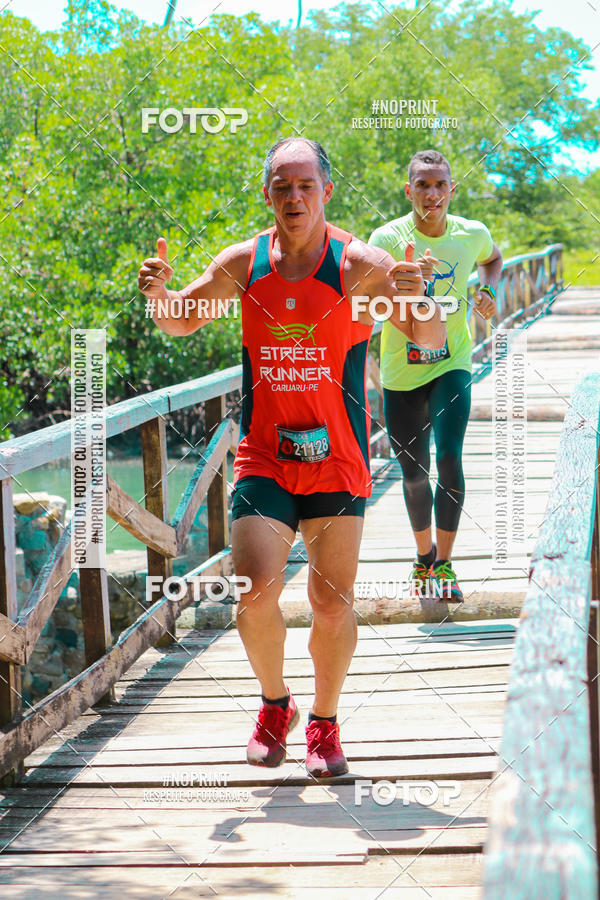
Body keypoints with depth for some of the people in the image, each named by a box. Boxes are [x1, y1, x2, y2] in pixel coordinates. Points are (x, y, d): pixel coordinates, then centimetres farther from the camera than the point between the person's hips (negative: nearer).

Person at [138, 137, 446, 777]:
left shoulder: (358, 264, -8)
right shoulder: (243, 263, 0)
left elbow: (431, 342, -13)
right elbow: (181, 323, 15)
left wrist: (418, 299, -35)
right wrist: (159, 295, -8)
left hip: (337, 460, -1)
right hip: (263, 454, 1)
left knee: (333, 604, -1)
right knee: (254, 592, -13)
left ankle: (324, 723, 23)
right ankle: (275, 705, 14)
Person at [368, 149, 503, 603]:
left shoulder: (473, 234, -3)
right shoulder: (387, 238, -12)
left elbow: (493, 259, 22)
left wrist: (488, 291, 2)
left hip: (451, 366, 0)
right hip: (401, 373, 0)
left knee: (449, 459, -19)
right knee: (413, 473, 9)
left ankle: (444, 565, -10)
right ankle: (424, 554, 34)